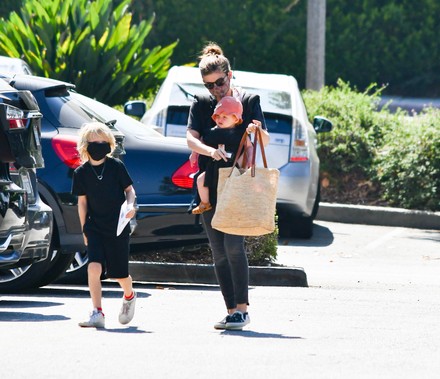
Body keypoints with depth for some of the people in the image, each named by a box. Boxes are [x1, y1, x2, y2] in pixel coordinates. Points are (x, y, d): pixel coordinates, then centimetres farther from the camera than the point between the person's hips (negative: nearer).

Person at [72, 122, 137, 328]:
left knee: (120, 274, 7)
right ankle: (97, 313, -15)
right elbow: (82, 202, 7)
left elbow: (129, 189, 5)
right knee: (94, 267, -19)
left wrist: (130, 205, -16)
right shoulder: (81, 173, 0)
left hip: (118, 227, -1)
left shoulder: (116, 166, -4)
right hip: (94, 227, 1)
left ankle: (129, 296, 41)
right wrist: (84, 229, 8)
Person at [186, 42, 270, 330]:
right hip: (210, 185, 4)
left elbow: (265, 140, 0)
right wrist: (210, 151, -26)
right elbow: (191, 138, -5)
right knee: (219, 252, 3)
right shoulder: (201, 105, 9)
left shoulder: (249, 101, 4)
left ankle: (242, 308, -13)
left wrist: (258, 131, -23)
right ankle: (232, 311, 8)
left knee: (233, 244, -17)